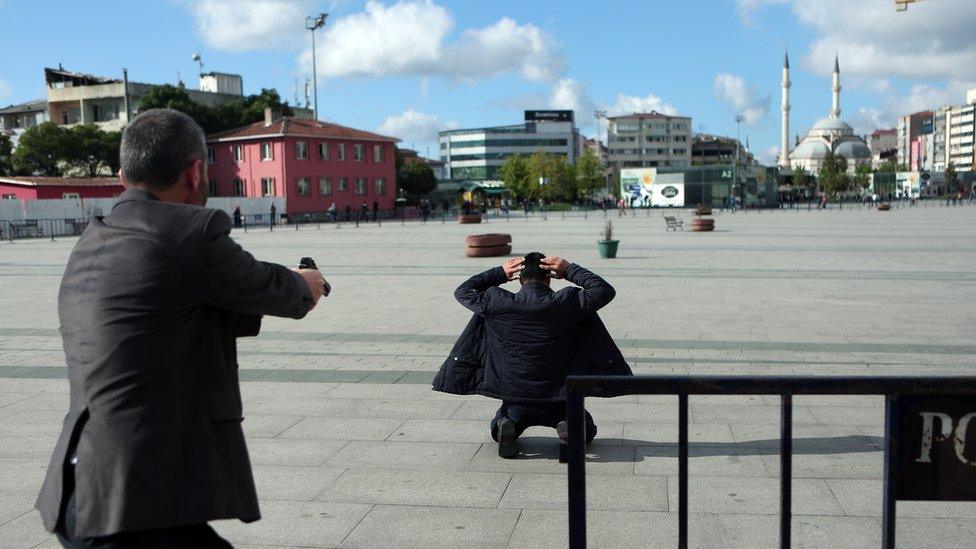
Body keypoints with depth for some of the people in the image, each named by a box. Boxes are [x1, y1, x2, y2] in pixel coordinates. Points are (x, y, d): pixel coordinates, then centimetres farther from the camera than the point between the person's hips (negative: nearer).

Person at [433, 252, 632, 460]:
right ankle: (569, 429, -8)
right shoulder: (567, 303, -14)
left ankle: (507, 428, -4)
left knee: (497, 429, 32)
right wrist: (570, 270, 0)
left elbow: (462, 291, 6)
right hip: (558, 400, -1)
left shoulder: (498, 303, -10)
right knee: (587, 430, 26)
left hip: (515, 399, 1)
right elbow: (605, 290, -2)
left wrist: (500, 273, 8)